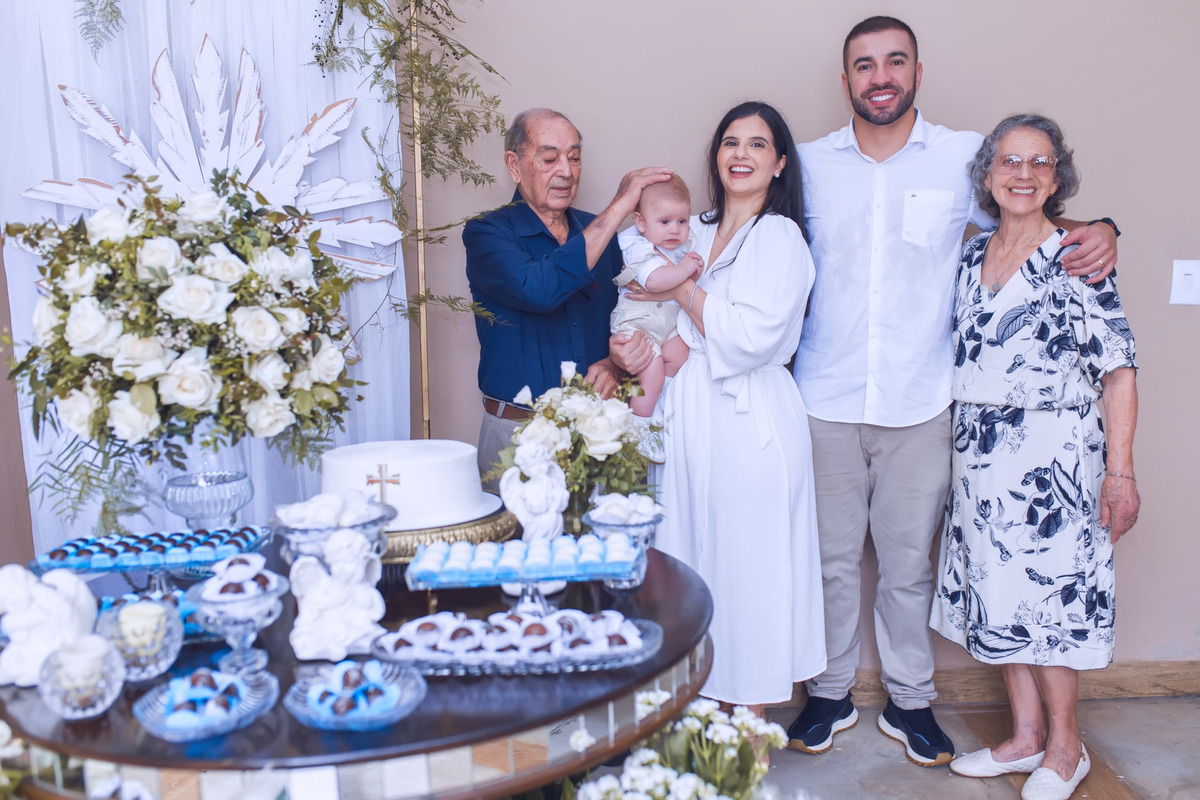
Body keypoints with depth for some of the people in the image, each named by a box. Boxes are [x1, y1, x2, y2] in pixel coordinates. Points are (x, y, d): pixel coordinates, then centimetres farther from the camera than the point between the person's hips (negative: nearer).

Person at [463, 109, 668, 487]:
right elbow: (539, 289, -26)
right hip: (517, 433, -4)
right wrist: (618, 207, -19)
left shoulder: (596, 230, 9)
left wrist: (613, 365, -15)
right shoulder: (486, 233, -6)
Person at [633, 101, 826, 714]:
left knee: (749, 565, 2)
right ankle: (707, 705, 25)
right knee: (696, 557, 10)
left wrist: (682, 289, -9)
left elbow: (753, 335, -18)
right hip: (690, 419, 6)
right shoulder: (697, 231, 14)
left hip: (750, 422, -6)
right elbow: (672, 339, 14)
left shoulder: (779, 236, -6)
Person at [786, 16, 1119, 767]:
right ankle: (831, 693, 30)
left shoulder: (966, 156, 2)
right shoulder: (810, 164, 5)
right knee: (832, 558, 11)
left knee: (909, 565, 11)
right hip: (825, 402, 1)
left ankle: (909, 699, 31)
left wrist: (1096, 233, -7)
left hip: (920, 407, 0)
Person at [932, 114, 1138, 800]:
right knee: (998, 591, 11)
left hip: (1052, 457, -5)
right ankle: (1026, 735, 28)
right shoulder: (972, 257, 9)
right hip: (981, 457, 6)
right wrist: (964, 445, 12)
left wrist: (1120, 472, -15)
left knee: (1045, 592, 2)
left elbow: (1118, 370, -10)